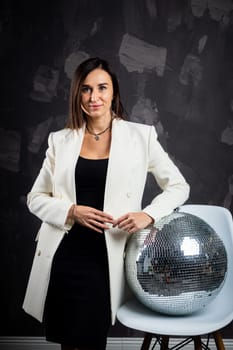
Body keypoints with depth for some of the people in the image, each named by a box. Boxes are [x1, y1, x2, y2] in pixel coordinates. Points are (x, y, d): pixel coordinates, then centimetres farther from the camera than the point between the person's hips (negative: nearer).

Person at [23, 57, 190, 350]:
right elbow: (35, 198, 9)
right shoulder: (60, 140, 6)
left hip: (104, 258, -2)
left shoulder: (140, 136, 1)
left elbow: (178, 186, 6)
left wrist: (149, 214, -12)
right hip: (63, 255, 2)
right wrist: (72, 211, -9)